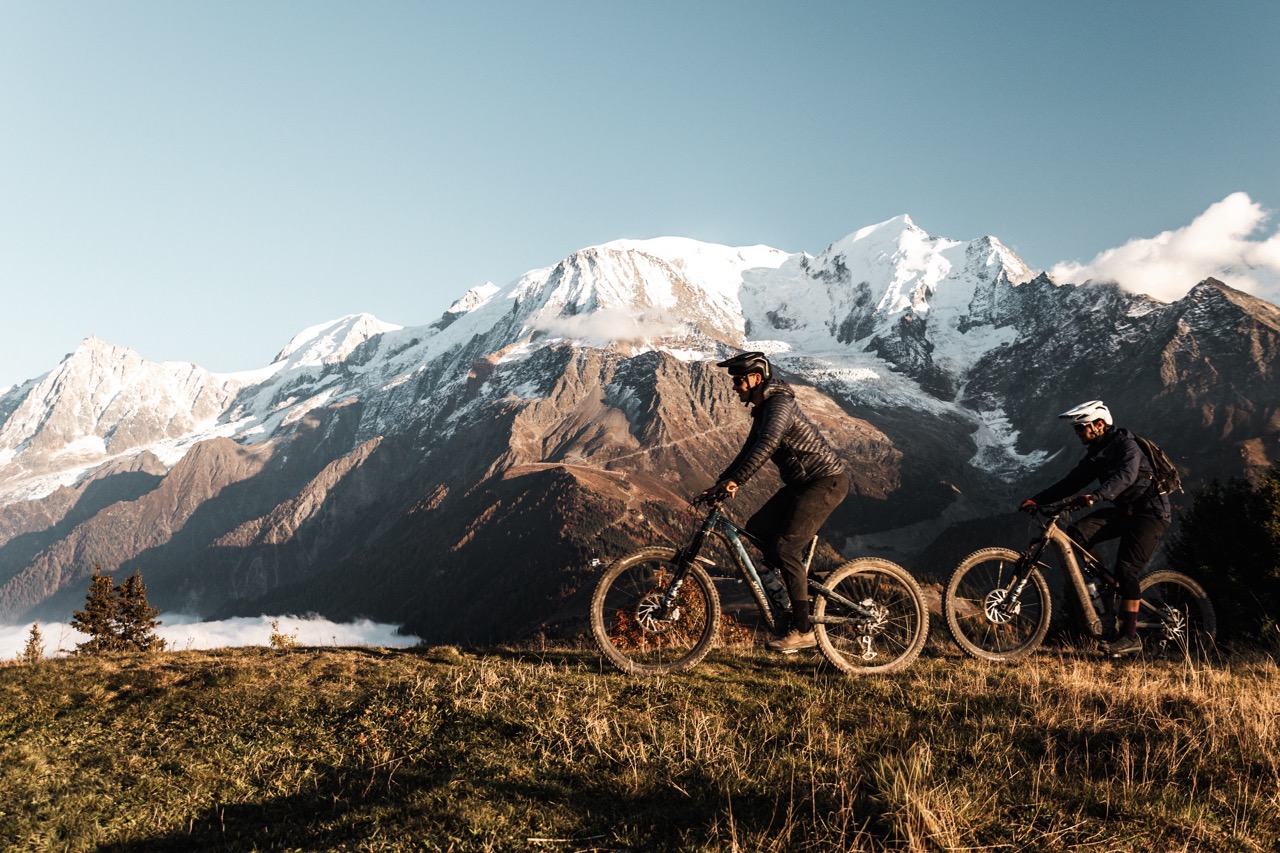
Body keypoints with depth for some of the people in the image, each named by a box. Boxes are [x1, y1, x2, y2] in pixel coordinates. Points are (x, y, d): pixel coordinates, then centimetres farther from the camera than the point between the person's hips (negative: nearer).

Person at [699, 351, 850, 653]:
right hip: (802, 482, 10)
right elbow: (749, 450, 15)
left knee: (785, 547, -16)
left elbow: (767, 445, -35)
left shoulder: (779, 404, -18)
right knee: (756, 528, 4)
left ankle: (803, 630, -10)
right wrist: (722, 483, 3)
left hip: (827, 481, -10)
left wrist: (734, 481, -41)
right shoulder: (762, 410, 13)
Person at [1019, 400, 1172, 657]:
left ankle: (1130, 637, -16)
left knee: (1126, 568, -20)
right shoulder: (1096, 453, 10)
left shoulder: (1126, 445, -14)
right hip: (1124, 510, 8)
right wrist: (1036, 500, -4)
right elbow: (1071, 482, 7)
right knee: (1075, 534, -12)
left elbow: (1126, 475, -33)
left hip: (1150, 512, -8)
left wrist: (1096, 496, -50)